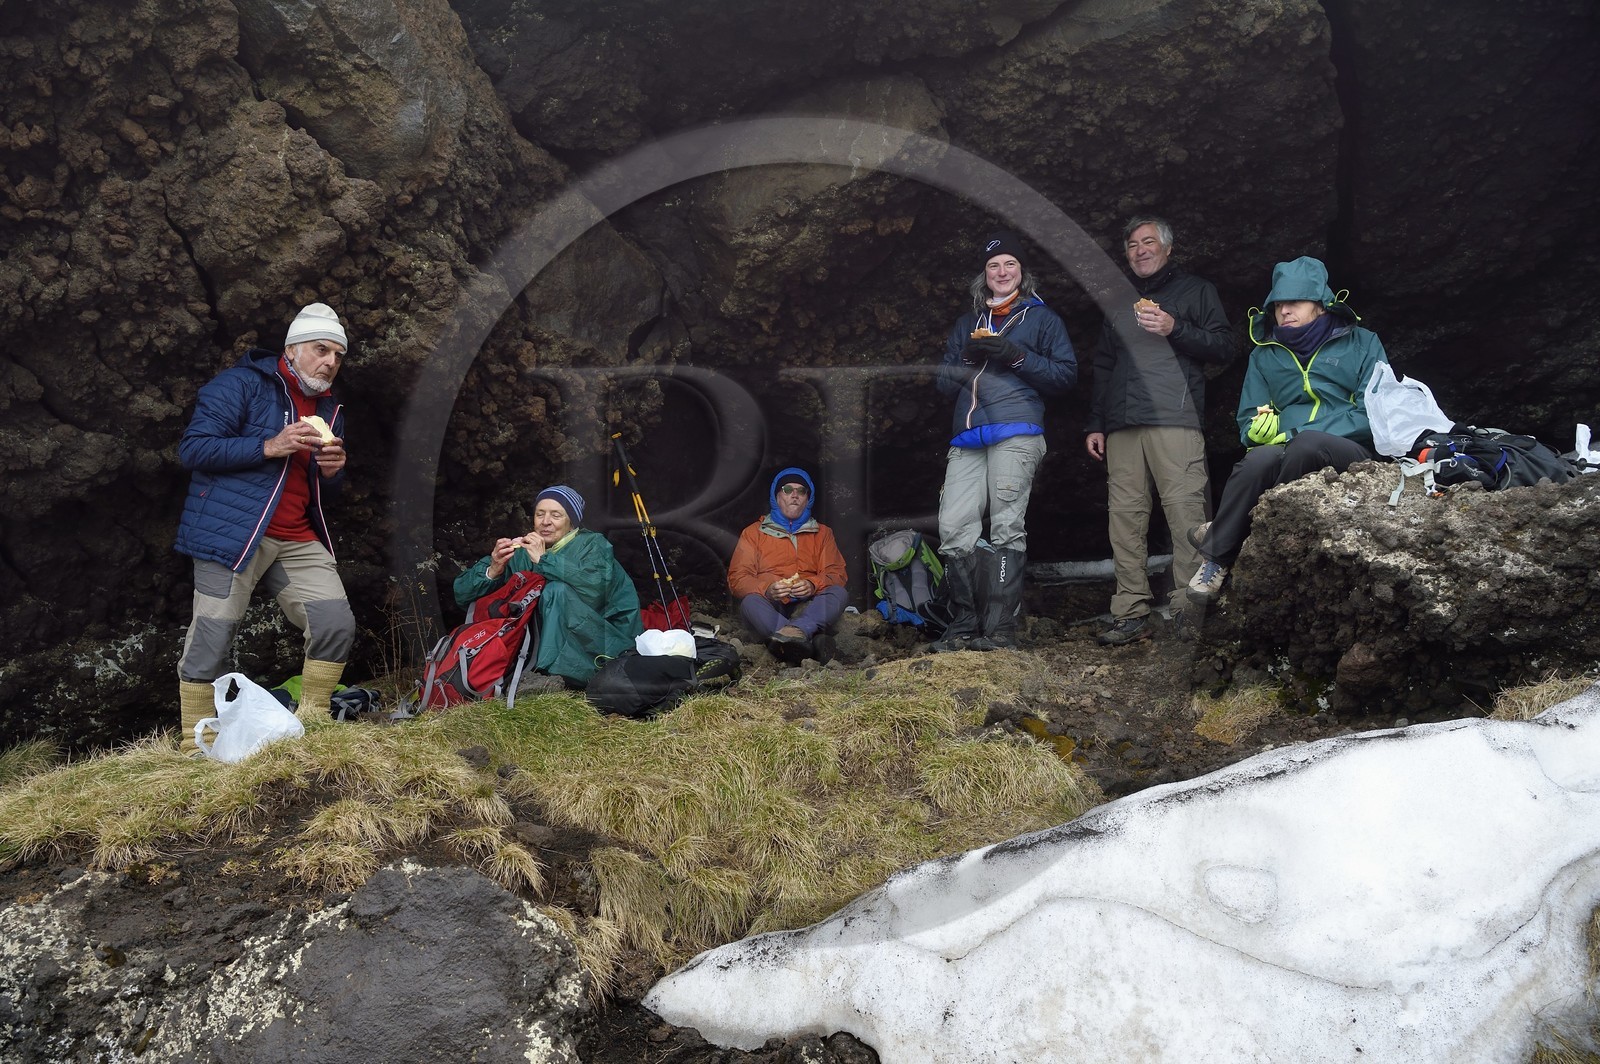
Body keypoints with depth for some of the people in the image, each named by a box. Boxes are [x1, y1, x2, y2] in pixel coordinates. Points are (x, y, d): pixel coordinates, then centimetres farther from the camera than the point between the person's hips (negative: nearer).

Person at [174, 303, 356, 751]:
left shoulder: (329, 409, 19)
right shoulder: (241, 384, -3)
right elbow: (192, 448, -12)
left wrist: (332, 473, 0)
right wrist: (269, 447, -19)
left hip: (298, 541, 6)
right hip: (231, 533, -6)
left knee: (337, 625, -6)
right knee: (211, 642, -7)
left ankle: (310, 725, 10)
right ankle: (196, 750, 5)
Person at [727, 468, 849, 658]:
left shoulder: (822, 533, 22)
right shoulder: (754, 532, 18)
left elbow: (837, 573, 9)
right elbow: (737, 578, 6)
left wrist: (813, 585, -15)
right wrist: (767, 589, -16)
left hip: (808, 608, 1)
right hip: (770, 609, -1)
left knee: (839, 592, -28)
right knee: (750, 602, -34)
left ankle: (798, 629, -53)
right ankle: (811, 640, -50)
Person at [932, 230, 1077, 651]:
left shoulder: (1041, 317, 14)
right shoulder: (967, 323, 27)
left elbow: (1066, 374, 5)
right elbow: (945, 384, 24)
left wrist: (1018, 357, -7)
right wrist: (967, 358, 3)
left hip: (1016, 434, -4)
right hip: (967, 439, 5)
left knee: (1006, 528, -10)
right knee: (954, 529, -5)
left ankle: (1000, 627, -11)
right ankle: (963, 625, 0)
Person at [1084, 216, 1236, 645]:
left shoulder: (1195, 291, 15)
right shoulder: (1118, 304, 28)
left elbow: (1226, 348, 6)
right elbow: (1103, 368, 28)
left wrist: (1175, 328, -8)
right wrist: (1094, 424, 18)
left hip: (1175, 422, -4)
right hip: (1122, 426, 5)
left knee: (1185, 514, -13)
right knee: (1124, 518, -3)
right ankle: (1131, 613, -2)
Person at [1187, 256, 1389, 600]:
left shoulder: (1361, 344, 9)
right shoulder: (1264, 354, 18)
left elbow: (1373, 415, -3)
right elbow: (1249, 425, 14)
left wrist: (1297, 434, -13)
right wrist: (1266, 429, -13)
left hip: (1350, 454, -2)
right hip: (1284, 453, 2)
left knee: (1306, 445, -38)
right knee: (1258, 460, -36)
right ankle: (1216, 558, -25)